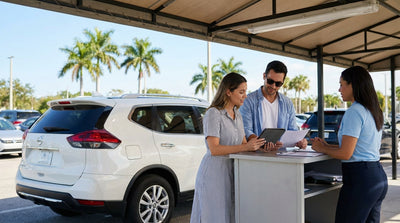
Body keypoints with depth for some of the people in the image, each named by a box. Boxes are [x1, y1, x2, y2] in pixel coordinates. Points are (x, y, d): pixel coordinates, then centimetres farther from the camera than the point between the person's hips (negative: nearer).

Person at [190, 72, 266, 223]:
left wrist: (256, 145, -7)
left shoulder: (237, 115, 14)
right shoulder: (213, 114, -12)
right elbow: (214, 149, -19)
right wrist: (245, 147, -25)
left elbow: (243, 143, 13)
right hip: (214, 172, -7)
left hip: (232, 172, 8)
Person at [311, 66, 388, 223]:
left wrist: (322, 149, -1)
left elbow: (346, 154, -18)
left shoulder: (355, 111, -15)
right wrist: (327, 146, 17)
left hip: (360, 179, -10)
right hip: (378, 176, 10)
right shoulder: (374, 111, 14)